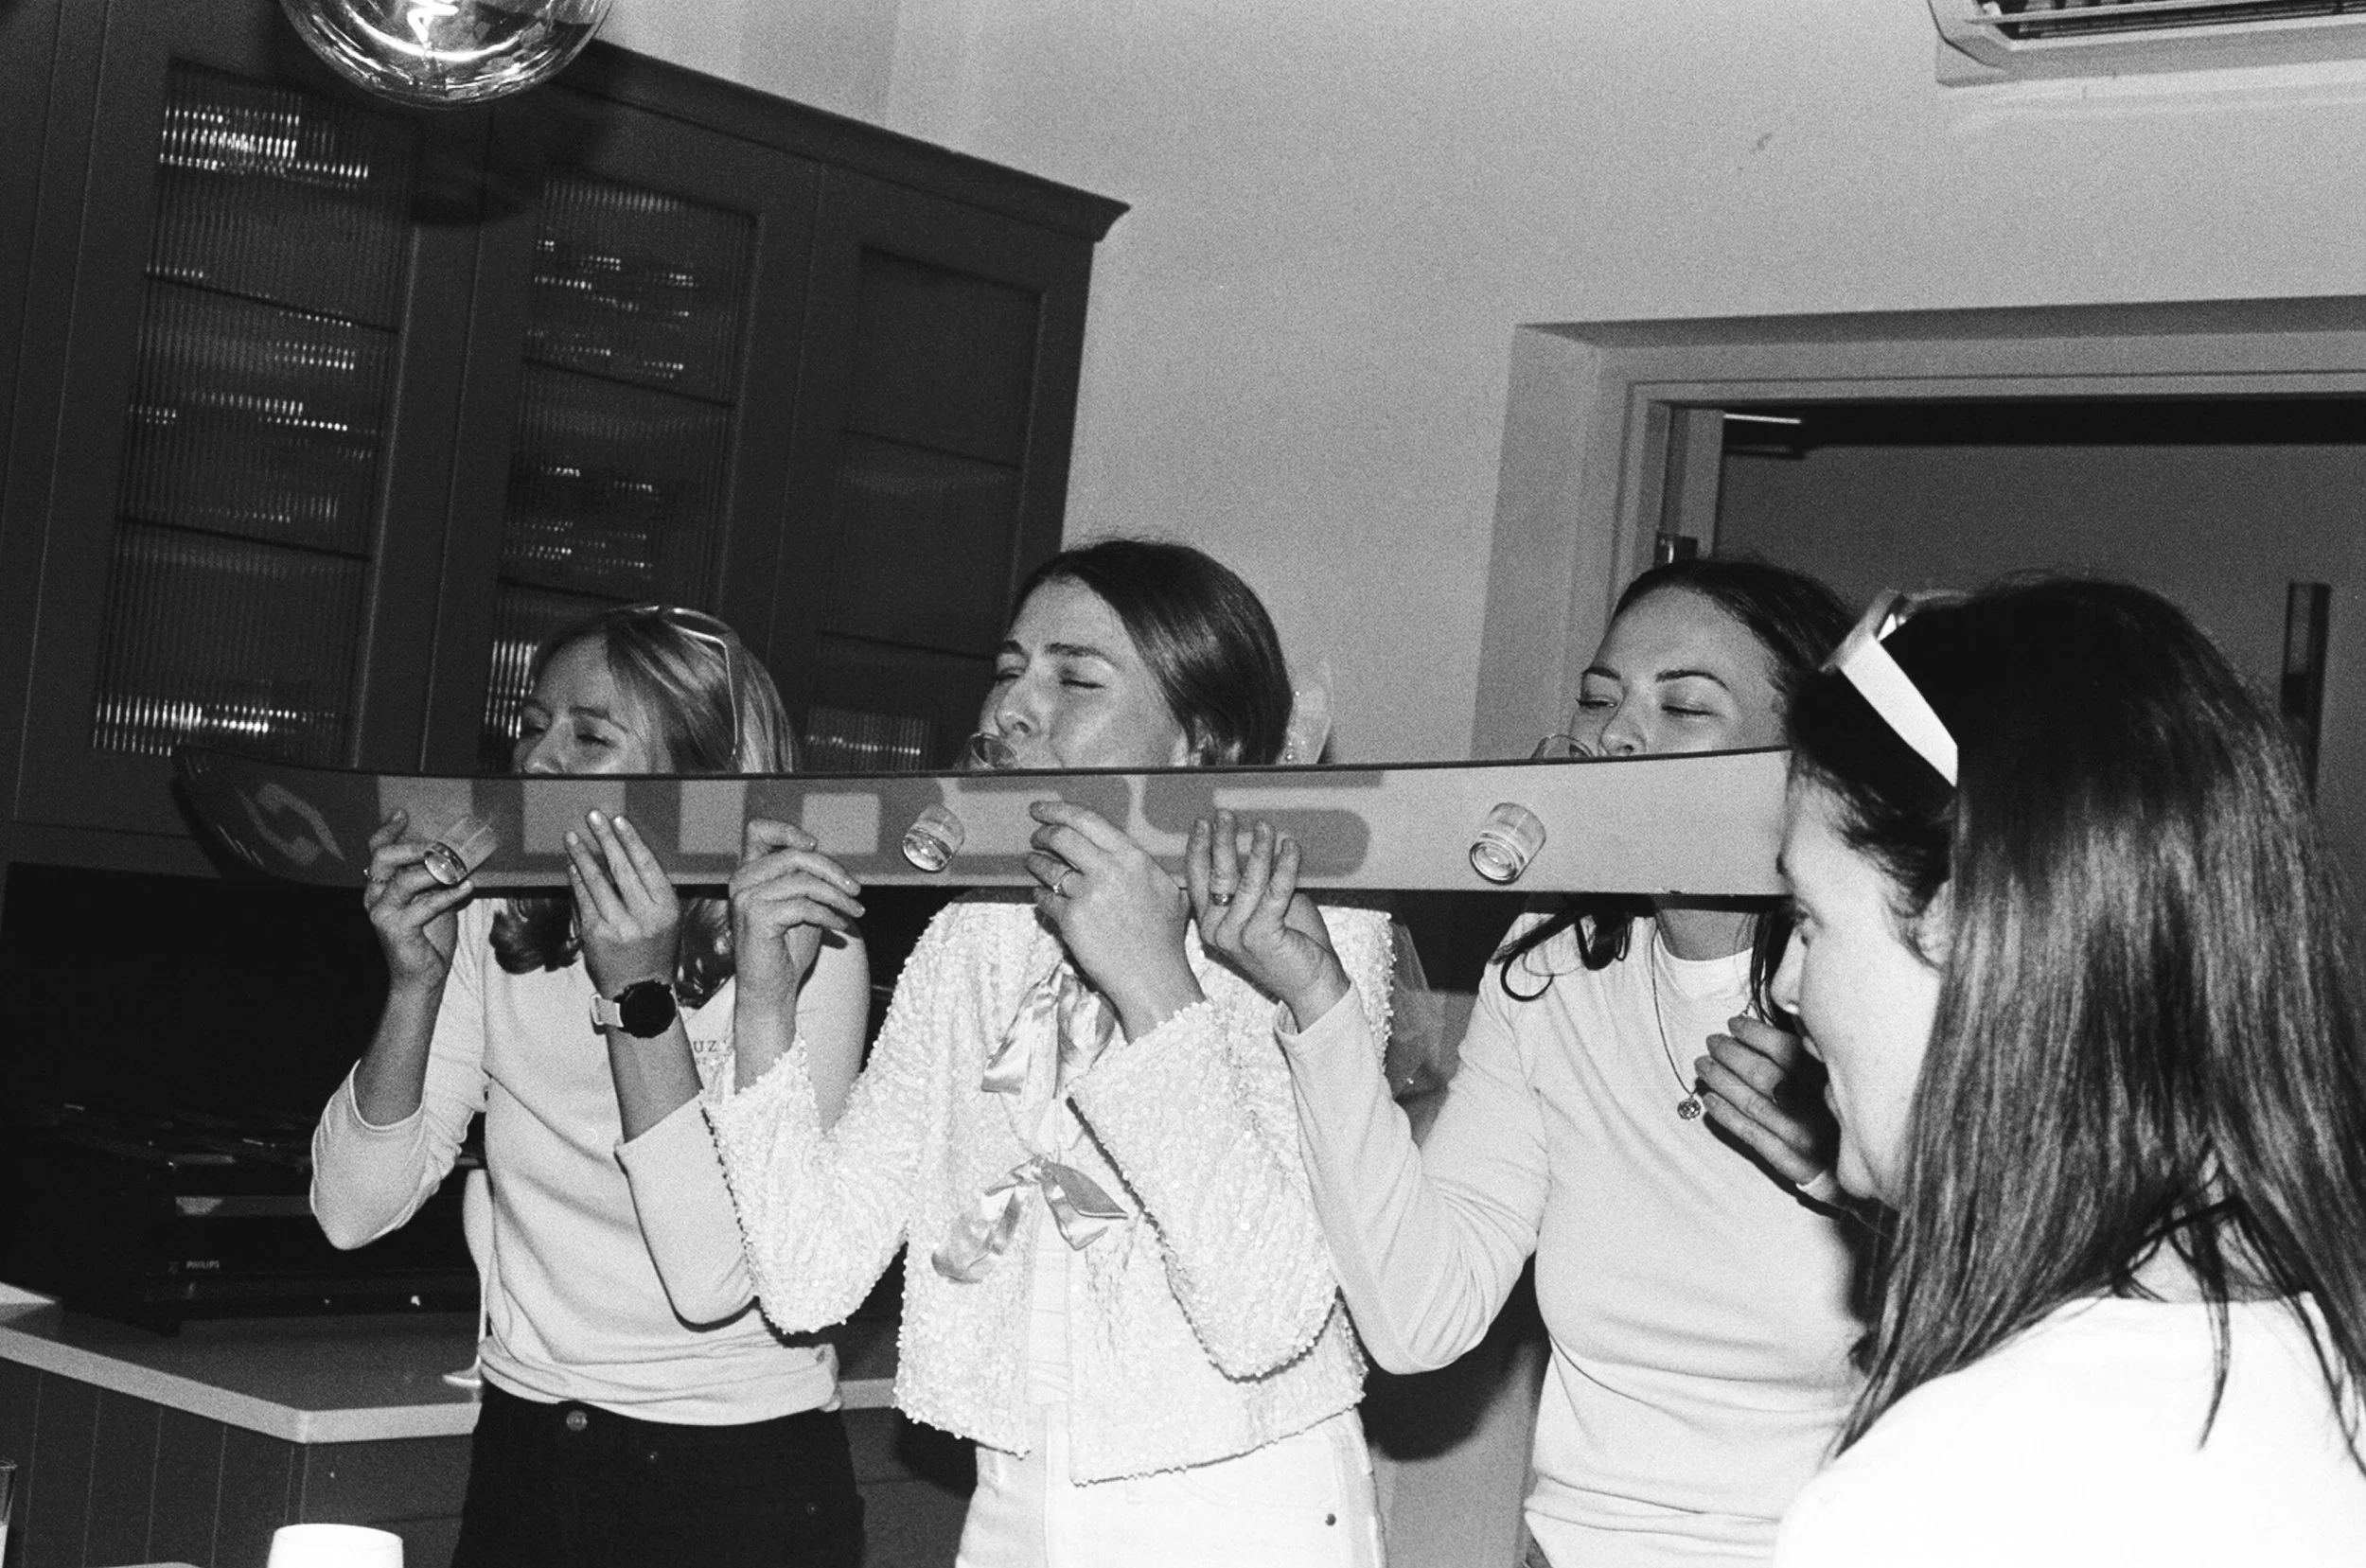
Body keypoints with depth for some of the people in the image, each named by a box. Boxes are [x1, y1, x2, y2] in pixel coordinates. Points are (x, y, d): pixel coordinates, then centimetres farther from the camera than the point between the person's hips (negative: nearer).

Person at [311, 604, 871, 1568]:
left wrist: (638, 996, -26)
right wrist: (415, 982, -17)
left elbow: (714, 1281, -23)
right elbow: (354, 1212, -5)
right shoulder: (495, 928, -1)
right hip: (521, 1453, 4)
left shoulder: (799, 953, -15)